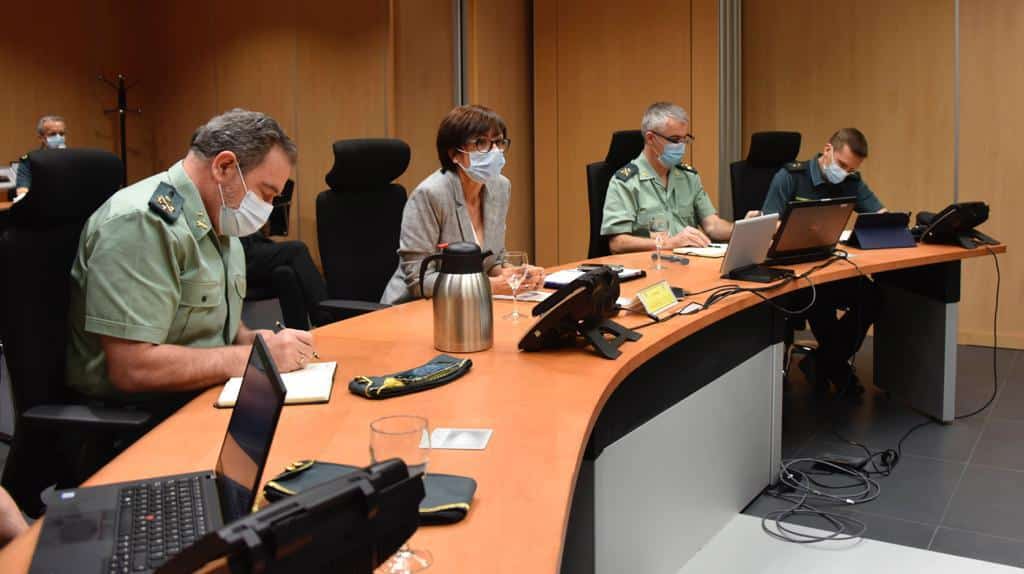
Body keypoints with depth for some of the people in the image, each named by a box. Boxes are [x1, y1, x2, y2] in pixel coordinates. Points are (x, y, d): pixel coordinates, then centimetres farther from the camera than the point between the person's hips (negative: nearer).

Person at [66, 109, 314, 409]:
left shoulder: (217, 222, 10)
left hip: (207, 396, 8)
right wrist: (254, 356, -21)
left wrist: (246, 339, 0)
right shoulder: (142, 223, -20)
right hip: (139, 415, -8)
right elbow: (131, 368, -26)